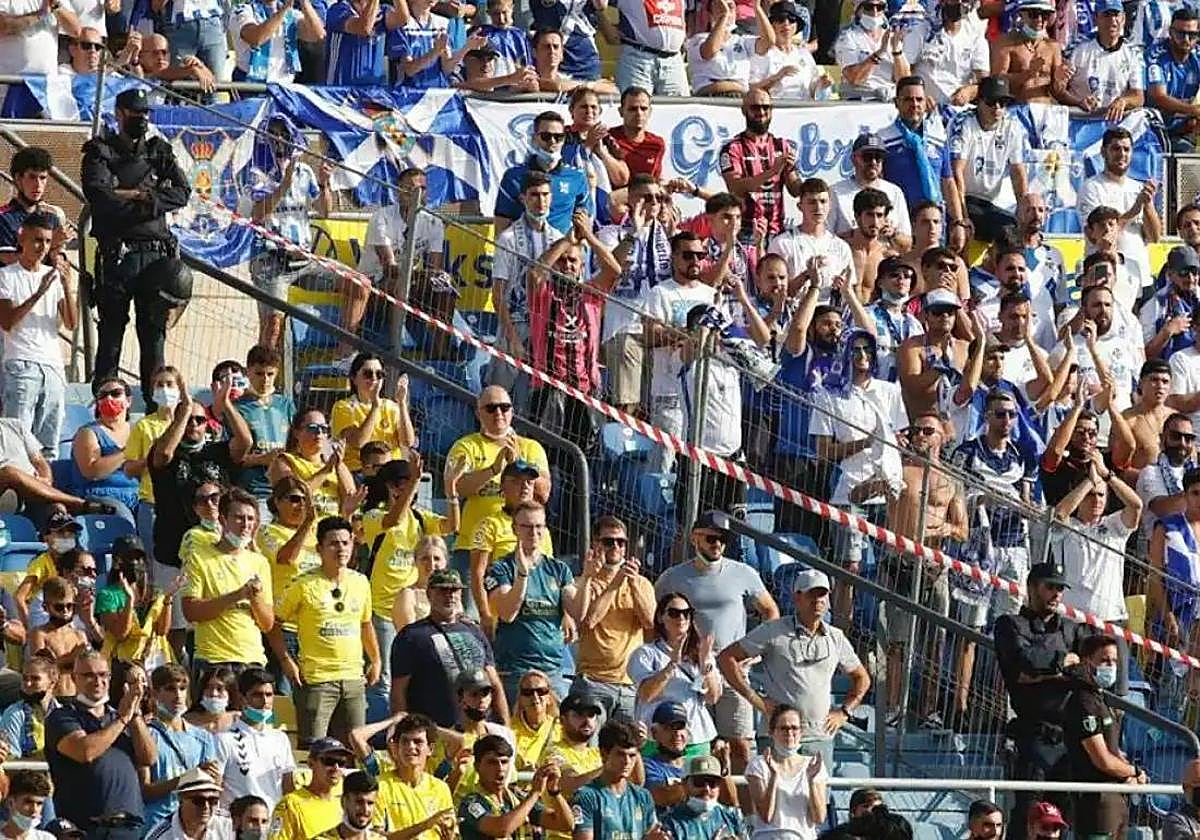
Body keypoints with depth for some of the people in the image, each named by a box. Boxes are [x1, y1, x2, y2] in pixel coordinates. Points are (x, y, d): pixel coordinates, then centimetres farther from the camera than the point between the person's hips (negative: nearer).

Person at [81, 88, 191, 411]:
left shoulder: (160, 151, 16)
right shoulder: (100, 151, 6)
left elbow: (182, 192, 2)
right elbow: (98, 196, -11)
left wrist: (132, 196, -8)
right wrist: (146, 200, -9)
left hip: (156, 254, 3)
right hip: (116, 255, -3)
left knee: (154, 333, 6)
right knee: (111, 334, -3)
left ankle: (155, 403, 10)